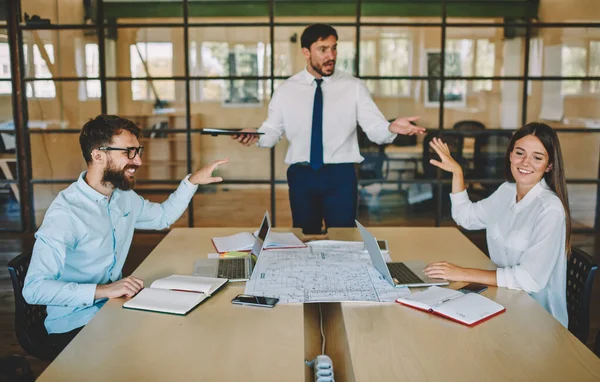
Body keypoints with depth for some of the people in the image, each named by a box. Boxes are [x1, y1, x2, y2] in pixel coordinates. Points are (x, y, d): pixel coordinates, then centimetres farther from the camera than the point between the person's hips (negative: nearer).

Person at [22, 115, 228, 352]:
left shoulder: (124, 197, 4)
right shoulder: (65, 212, -23)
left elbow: (163, 216, 23)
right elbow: (34, 288, -28)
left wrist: (193, 181, 12)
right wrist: (102, 290, -35)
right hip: (75, 326, -8)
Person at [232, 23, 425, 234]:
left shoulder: (353, 86, -1)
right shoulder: (286, 89, 3)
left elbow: (375, 129, -7)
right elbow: (272, 131, 3)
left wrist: (391, 128, -30)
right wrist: (256, 136, -19)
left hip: (341, 175, -1)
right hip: (301, 175, 1)